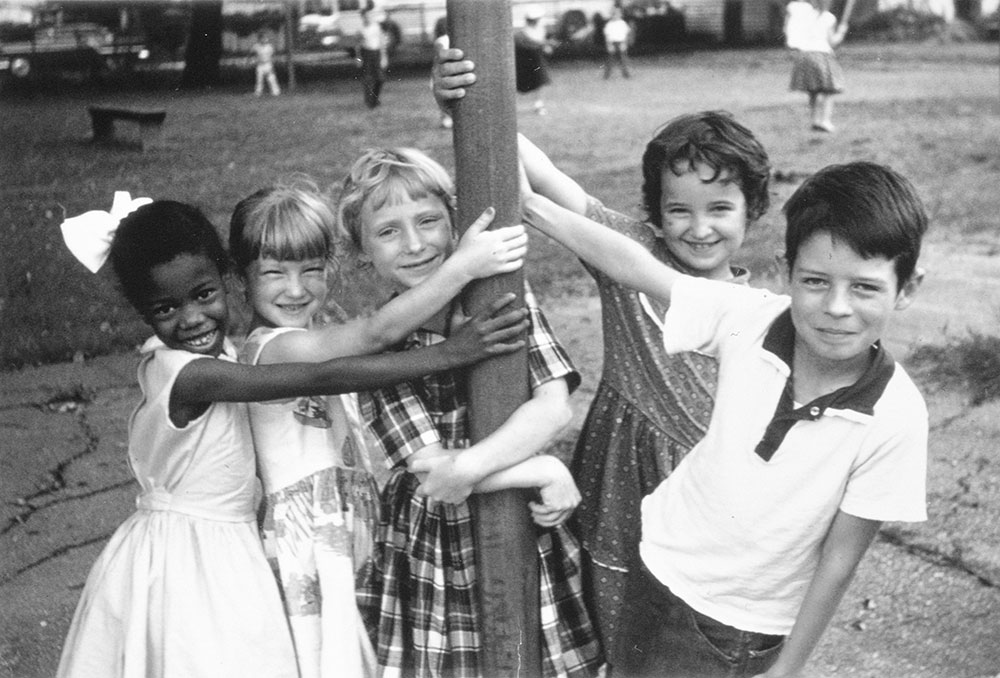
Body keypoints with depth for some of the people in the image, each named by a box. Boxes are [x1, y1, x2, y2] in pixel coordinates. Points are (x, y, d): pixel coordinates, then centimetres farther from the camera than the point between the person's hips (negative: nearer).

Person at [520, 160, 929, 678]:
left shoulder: (896, 419, -23)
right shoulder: (751, 320, -18)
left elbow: (839, 559, -15)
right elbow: (639, 270, -10)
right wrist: (531, 205, -11)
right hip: (663, 576, 2)